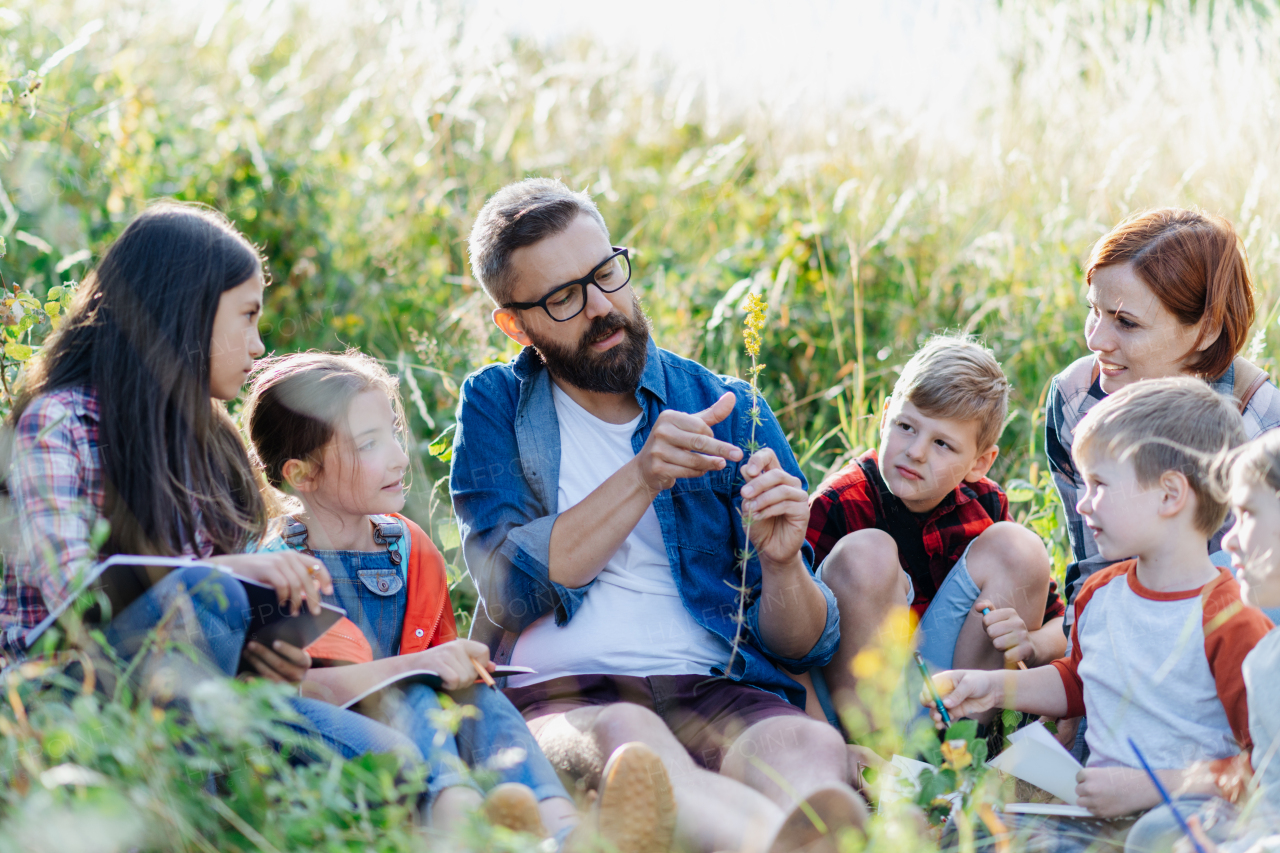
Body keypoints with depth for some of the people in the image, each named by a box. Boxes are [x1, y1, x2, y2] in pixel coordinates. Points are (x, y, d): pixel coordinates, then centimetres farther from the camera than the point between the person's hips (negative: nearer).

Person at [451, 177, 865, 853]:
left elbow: (806, 647, 12)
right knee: (625, 738, -38)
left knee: (812, 747, -33)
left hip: (713, 693, 3)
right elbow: (510, 591, -3)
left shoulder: (730, 412, 14)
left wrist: (781, 564, -10)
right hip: (557, 695, -2)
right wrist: (642, 476, -10)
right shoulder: (496, 405, 14)